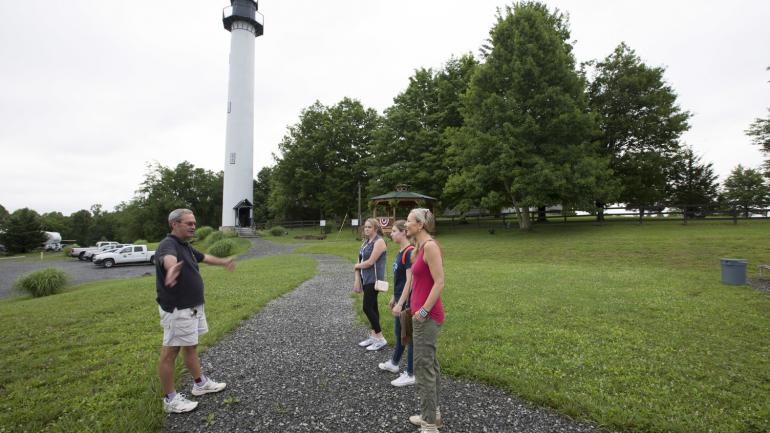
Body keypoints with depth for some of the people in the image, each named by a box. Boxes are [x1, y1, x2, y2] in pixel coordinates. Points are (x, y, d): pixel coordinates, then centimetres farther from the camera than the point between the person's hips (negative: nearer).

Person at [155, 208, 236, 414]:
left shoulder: (186, 246, 10)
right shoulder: (168, 245, -21)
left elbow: (204, 257, 29)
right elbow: (168, 258, -47)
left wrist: (223, 262, 43)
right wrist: (172, 268, -70)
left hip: (193, 306, 10)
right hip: (177, 310, -10)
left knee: (191, 346, 21)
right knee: (170, 352, 3)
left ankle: (200, 383, 35)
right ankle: (170, 399, 16)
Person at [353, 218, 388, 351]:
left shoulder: (379, 241, -13)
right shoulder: (366, 242, 14)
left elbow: (370, 262, -18)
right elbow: (361, 259, 13)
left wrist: (357, 265, -2)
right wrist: (358, 274, -1)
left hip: (374, 279, -9)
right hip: (366, 278, 9)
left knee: (367, 307, -9)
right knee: (372, 306, 13)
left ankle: (380, 338, 0)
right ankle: (373, 335, 22)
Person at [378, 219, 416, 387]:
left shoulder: (410, 252, -21)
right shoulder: (401, 251, 9)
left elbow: (409, 281, -23)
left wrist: (400, 303, -23)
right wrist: (394, 298, 21)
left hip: (408, 302, -9)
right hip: (401, 300, 10)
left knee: (409, 335, 3)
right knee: (399, 333, 23)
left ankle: (410, 374, 16)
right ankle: (393, 363, 42)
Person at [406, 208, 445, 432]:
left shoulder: (430, 246, -18)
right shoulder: (421, 247, 11)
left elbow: (439, 283, -22)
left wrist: (423, 311, -18)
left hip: (427, 316, -10)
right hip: (422, 312, 10)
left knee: (423, 368, -2)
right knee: (430, 364, 17)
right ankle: (433, 413, 30)